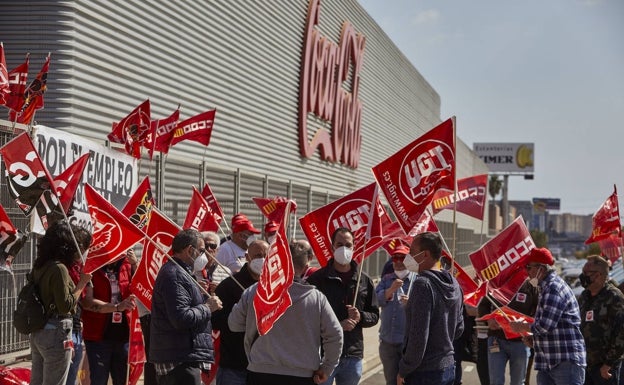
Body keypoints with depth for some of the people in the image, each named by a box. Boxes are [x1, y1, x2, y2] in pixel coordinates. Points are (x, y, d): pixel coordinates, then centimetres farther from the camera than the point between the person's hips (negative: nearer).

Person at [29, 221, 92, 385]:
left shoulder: (39, 266, 7)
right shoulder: (59, 268, -18)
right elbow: (66, 306, -19)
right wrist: (82, 283, -10)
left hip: (38, 332, 8)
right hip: (55, 332, -8)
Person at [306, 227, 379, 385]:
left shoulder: (364, 281, 10)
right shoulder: (317, 279, -3)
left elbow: (374, 315, 14)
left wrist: (360, 317, -9)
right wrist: (337, 326, -17)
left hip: (353, 355, 4)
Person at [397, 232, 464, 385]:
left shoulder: (423, 284, -18)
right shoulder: (453, 284, 8)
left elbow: (418, 336, -21)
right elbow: (459, 328, 17)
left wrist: (403, 371, -14)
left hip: (424, 372, -9)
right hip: (448, 367, 9)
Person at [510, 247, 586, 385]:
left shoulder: (553, 288, -14)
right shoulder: (547, 287, 20)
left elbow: (544, 326, -21)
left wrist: (522, 327, -4)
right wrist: (533, 337, 12)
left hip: (566, 362, -10)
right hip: (547, 363, 10)